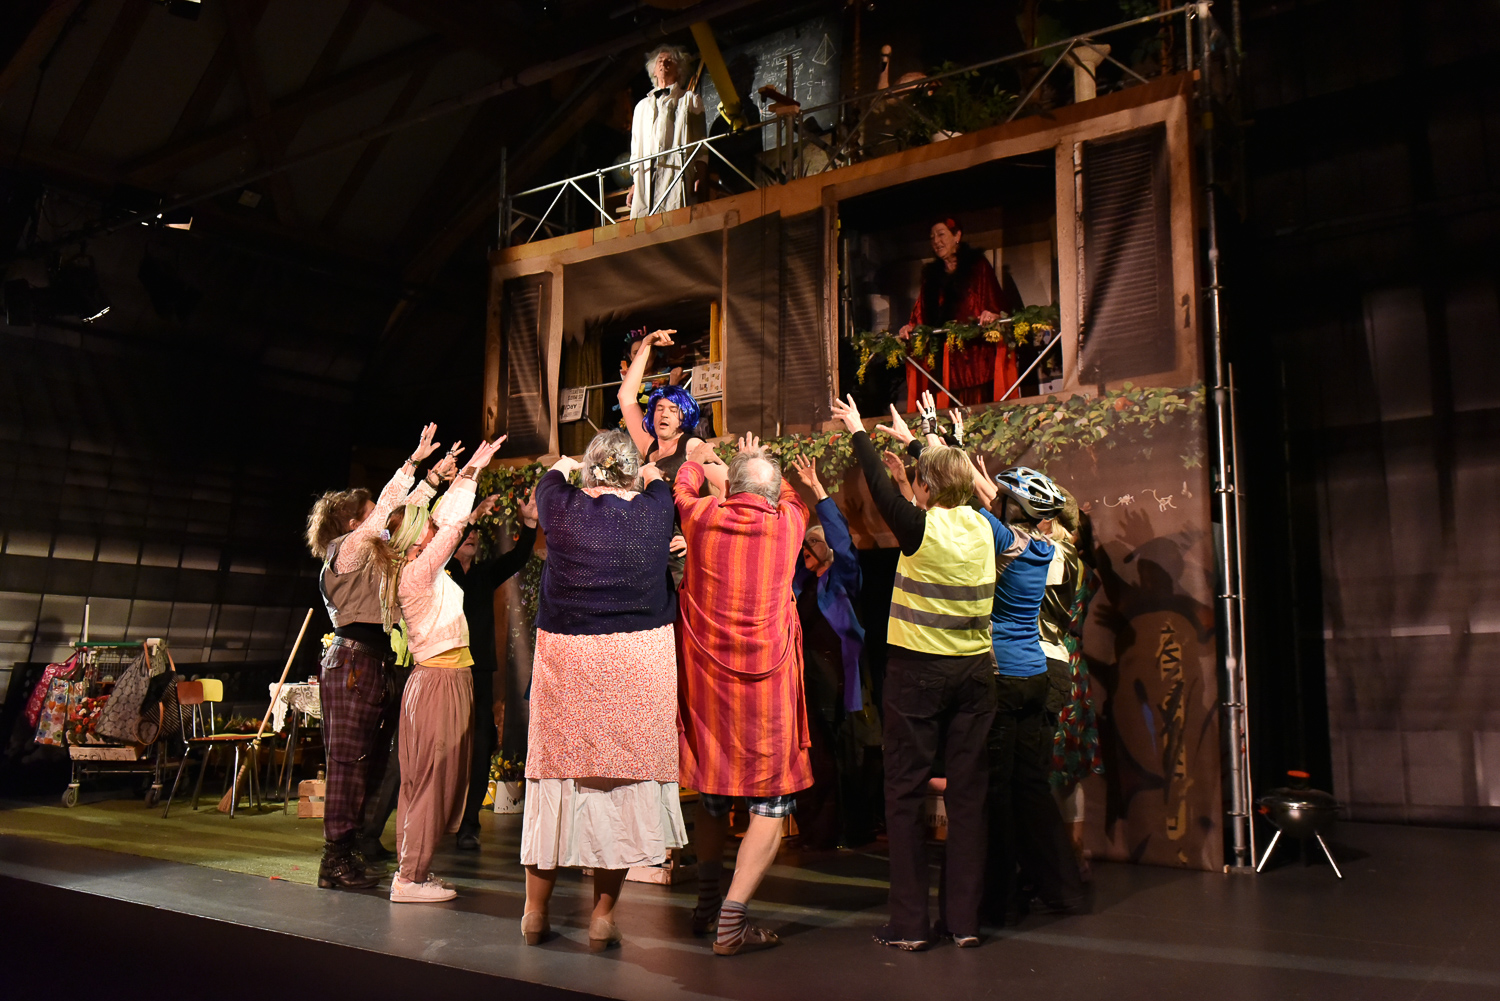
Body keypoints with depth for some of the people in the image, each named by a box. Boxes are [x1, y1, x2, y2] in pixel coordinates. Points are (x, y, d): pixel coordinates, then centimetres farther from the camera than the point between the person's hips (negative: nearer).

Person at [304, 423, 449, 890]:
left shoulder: (366, 555, 20)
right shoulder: (344, 550, -5)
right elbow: (386, 511, -15)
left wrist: (431, 479, 22)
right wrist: (412, 464, -15)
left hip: (368, 661, 9)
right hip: (352, 661, -9)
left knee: (362, 759, 9)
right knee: (348, 759, -9)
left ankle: (346, 852, 14)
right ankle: (336, 859, -5)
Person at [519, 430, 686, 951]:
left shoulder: (562, 508, -2)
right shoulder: (654, 511, -1)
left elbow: (548, 479, 23)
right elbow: (661, 485, 23)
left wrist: (561, 465, 45)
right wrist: (651, 474, 46)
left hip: (566, 655, 1)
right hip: (638, 659, -1)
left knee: (556, 770, 11)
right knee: (625, 777, 6)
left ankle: (535, 909, 23)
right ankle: (603, 913, 11)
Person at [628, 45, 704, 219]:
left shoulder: (690, 99, 18)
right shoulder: (642, 105, 30)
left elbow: (700, 139, 7)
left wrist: (699, 175, -7)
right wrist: (633, 184, 14)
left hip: (676, 173, -3)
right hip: (645, 178, 3)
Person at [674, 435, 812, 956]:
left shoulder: (701, 517, -1)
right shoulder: (788, 523, -3)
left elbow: (681, 489, 24)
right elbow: (797, 500, 23)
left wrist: (695, 460, 45)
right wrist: (762, 463, 40)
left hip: (704, 677, 4)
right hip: (764, 680, -3)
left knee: (712, 794, 20)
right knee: (771, 805, 3)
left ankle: (707, 903, 32)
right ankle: (731, 920, -5)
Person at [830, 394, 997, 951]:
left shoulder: (922, 527, -11)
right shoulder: (981, 528, 4)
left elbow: (879, 484, 4)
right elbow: (955, 484, 23)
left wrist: (858, 431, 20)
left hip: (917, 671, -5)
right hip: (975, 672, 5)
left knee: (906, 793, 3)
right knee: (967, 792, 8)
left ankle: (909, 924, 7)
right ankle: (964, 921, 13)